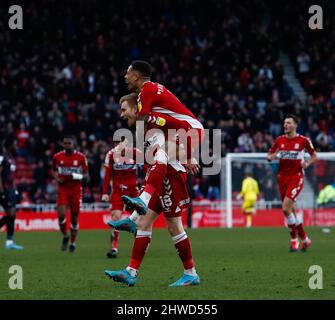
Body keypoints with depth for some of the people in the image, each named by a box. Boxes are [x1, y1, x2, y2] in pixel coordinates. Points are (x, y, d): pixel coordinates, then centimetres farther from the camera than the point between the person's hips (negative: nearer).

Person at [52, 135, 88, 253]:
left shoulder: (81, 157, -4)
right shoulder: (57, 157, 1)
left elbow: (85, 174, 1)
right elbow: (54, 170, 17)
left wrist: (75, 176, -19)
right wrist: (57, 178, -5)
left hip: (76, 190, 0)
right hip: (62, 189, 1)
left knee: (74, 217, 6)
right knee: (61, 214, -16)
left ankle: (72, 242, 23)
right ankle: (65, 236, 11)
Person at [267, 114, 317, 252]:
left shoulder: (303, 140, -3)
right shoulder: (279, 140, 6)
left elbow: (314, 156, 7)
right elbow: (269, 156, 13)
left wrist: (307, 163, -12)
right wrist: (272, 156, -10)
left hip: (296, 177, -5)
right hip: (282, 177, 5)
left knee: (286, 208, -18)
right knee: (291, 210, 6)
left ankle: (294, 239, -3)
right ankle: (304, 239, 19)